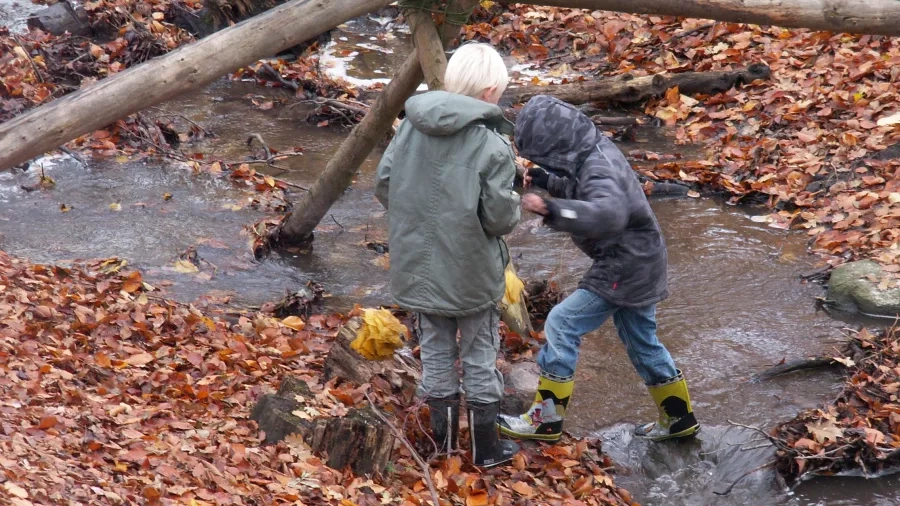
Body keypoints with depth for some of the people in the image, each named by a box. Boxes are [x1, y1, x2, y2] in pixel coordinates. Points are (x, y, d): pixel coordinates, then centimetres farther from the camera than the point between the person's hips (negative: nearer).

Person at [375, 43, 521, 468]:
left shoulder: (411, 128, -5)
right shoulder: (492, 145, -19)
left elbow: (383, 185, 0)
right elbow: (500, 216, -19)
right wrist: (514, 208, 4)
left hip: (419, 265, 4)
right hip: (472, 273, -4)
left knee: (436, 352, 18)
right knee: (480, 357, 12)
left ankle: (444, 435, 29)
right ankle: (486, 447, 21)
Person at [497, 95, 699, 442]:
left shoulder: (598, 170, -27)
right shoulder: (594, 152, 3)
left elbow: (608, 214, -48)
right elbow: (582, 191, 25)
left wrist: (554, 210, -56)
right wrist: (548, 181, 8)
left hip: (624, 266, -10)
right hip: (638, 262, 10)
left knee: (562, 325, -10)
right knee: (642, 341, 21)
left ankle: (546, 420, -5)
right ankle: (678, 419, 33)